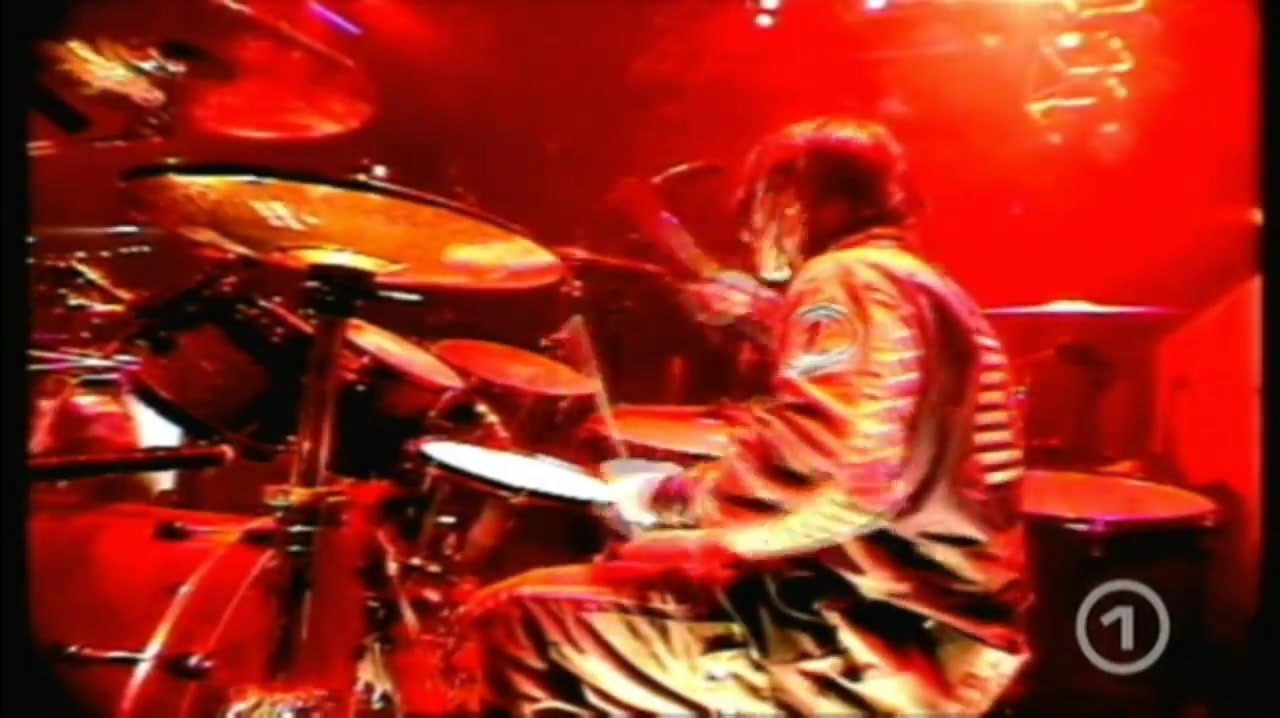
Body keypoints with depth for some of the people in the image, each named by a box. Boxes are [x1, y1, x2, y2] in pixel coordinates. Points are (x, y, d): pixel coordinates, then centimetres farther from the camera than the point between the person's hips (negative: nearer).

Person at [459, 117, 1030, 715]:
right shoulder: (918, 284, 15)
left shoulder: (846, 280, -14)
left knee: (523, 620, -9)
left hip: (876, 635, -10)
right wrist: (768, 322, 30)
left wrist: (685, 498, -14)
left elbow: (852, 483, -27)